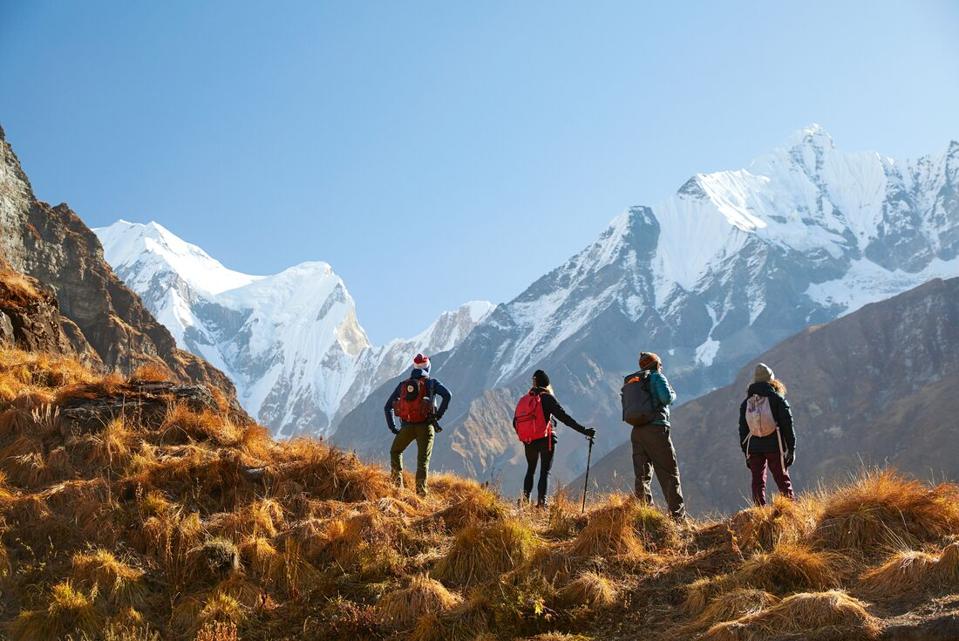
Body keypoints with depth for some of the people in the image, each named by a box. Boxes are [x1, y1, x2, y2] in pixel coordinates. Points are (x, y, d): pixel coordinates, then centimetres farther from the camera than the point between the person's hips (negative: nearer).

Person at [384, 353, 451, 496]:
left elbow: (388, 407, 14)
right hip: (425, 426, -2)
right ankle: (421, 492, -5)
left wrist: (392, 427, 16)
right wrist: (439, 415, -6)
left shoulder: (403, 385, 13)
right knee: (423, 460, 4)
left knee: (395, 452, 25)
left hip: (407, 426, 2)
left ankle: (397, 484, 14)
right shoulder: (431, 383, 4)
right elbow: (448, 395, -13)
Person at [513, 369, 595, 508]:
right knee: (545, 471, 1)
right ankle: (541, 501, -10)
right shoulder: (547, 398, -7)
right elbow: (564, 417, -15)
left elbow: (515, 423, 14)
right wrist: (584, 430, -16)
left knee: (530, 470, 21)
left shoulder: (523, 400, 8)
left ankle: (525, 498, 10)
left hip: (529, 442, 4)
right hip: (545, 439, -4)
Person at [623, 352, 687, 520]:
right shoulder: (657, 377, 0)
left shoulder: (630, 382, 18)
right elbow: (667, 398, -13)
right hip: (656, 429, -6)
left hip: (637, 431, 6)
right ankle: (678, 516, -4)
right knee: (670, 474, -2)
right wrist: (673, 394, 9)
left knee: (642, 475, 8)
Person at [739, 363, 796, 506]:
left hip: (754, 448, 2)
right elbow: (788, 425, -4)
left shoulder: (746, 403, 8)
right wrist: (791, 449, 1)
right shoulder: (777, 399, -2)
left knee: (758, 482, 6)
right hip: (775, 446, -2)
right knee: (783, 480, 3)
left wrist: (746, 453, 17)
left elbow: (743, 430, 11)